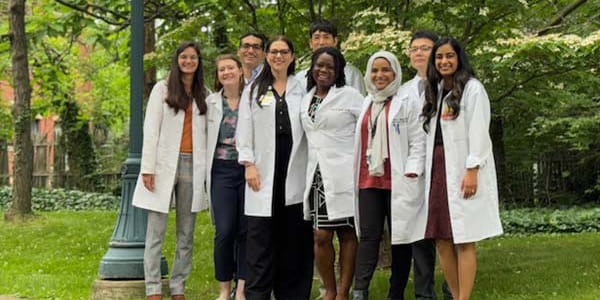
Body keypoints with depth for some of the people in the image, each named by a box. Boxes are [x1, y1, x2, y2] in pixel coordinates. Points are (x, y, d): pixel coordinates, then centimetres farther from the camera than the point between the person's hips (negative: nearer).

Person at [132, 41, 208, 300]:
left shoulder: (204, 95, 13)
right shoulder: (162, 89, 4)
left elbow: (207, 133, 12)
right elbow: (150, 130, -1)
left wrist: (206, 170, 5)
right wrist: (148, 168, -8)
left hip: (192, 166, 3)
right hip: (164, 165, -3)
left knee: (186, 235, 6)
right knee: (156, 233, -4)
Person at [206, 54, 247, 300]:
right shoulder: (211, 102, 9)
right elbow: (205, 138, 13)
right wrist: (206, 173, 8)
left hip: (247, 169, -1)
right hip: (222, 171, 1)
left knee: (246, 231, 2)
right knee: (224, 231, -5)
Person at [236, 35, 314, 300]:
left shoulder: (302, 89, 10)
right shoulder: (253, 90, 11)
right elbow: (244, 130, 7)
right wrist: (249, 164, -4)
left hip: (295, 171, 1)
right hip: (263, 172, 0)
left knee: (293, 237, 3)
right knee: (260, 237, -3)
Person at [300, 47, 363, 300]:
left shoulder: (349, 95, -1)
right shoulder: (306, 99, 15)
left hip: (344, 174, -4)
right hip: (317, 175, 4)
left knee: (347, 233, 0)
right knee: (321, 236, 0)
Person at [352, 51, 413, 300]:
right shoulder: (367, 103, 18)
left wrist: (412, 169, -15)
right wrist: (358, 173, 15)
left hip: (396, 178, -5)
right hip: (369, 178, 5)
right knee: (368, 235, -3)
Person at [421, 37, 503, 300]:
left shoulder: (472, 88, -2)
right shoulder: (436, 92, 19)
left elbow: (478, 132, -10)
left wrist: (472, 170, -19)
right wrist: (430, 168, 11)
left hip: (462, 170, -7)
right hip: (438, 169, 7)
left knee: (463, 241, -8)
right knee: (441, 240, 4)